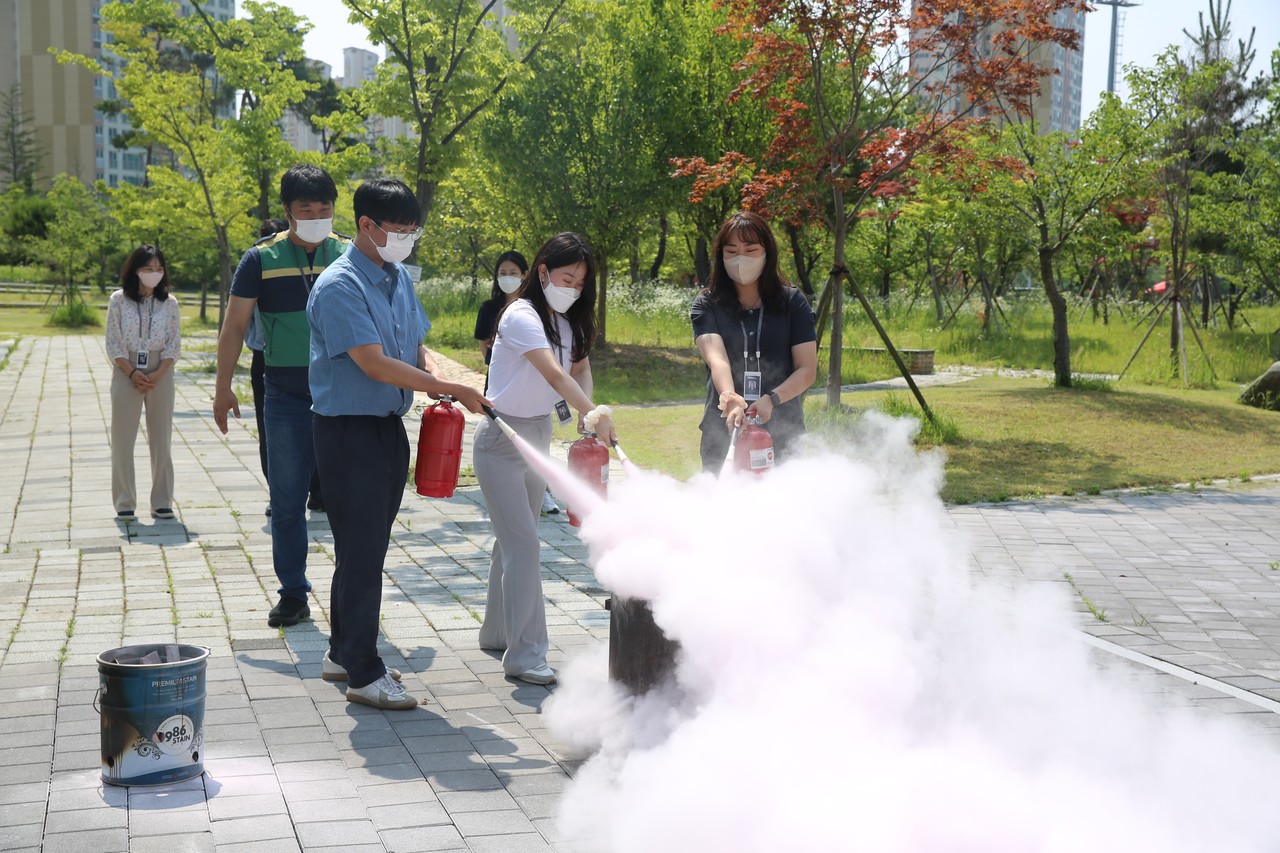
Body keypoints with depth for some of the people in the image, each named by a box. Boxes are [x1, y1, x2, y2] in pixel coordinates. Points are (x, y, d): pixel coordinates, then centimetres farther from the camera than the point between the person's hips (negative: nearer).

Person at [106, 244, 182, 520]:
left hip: (160, 376, 1)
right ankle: (124, 503, 7)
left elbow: (174, 344, 2)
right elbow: (113, 343, -2)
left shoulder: (169, 303, 4)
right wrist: (133, 374, -12)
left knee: (161, 440, 4)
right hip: (126, 375, -1)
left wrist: (157, 375, -11)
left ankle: (162, 502, 10)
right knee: (123, 440, 0)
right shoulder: (119, 300, 0)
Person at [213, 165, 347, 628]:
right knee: (287, 498, 5)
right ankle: (292, 593, 16)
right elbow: (235, 325, 3)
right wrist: (223, 387, -1)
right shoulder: (261, 259, 0)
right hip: (285, 395, 0)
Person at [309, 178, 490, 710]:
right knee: (361, 551, -3)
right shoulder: (339, 287, -17)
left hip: (390, 426, 8)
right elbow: (376, 365, -22)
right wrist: (453, 389, -20)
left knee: (367, 548, 16)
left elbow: (416, 347, 16)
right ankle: (363, 674, 5)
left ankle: (343, 654, 29)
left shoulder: (399, 278, 9)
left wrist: (432, 376, -7)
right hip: (348, 429, -8)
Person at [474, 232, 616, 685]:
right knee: (523, 544, -12)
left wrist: (589, 412, -18)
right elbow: (554, 374, -37)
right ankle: (524, 655, -9)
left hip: (540, 435, 8)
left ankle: (497, 631, 31)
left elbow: (580, 368, 4)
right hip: (502, 439, -8)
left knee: (515, 540, 17)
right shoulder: (522, 316, -22)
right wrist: (592, 414, -51)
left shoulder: (569, 320, 5)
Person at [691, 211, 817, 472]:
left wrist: (772, 399, -20)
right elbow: (716, 359, -15)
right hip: (722, 432, 0)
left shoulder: (793, 302, 3)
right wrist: (729, 398, -35)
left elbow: (808, 369, -1)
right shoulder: (707, 304, 2)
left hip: (782, 432, 0)